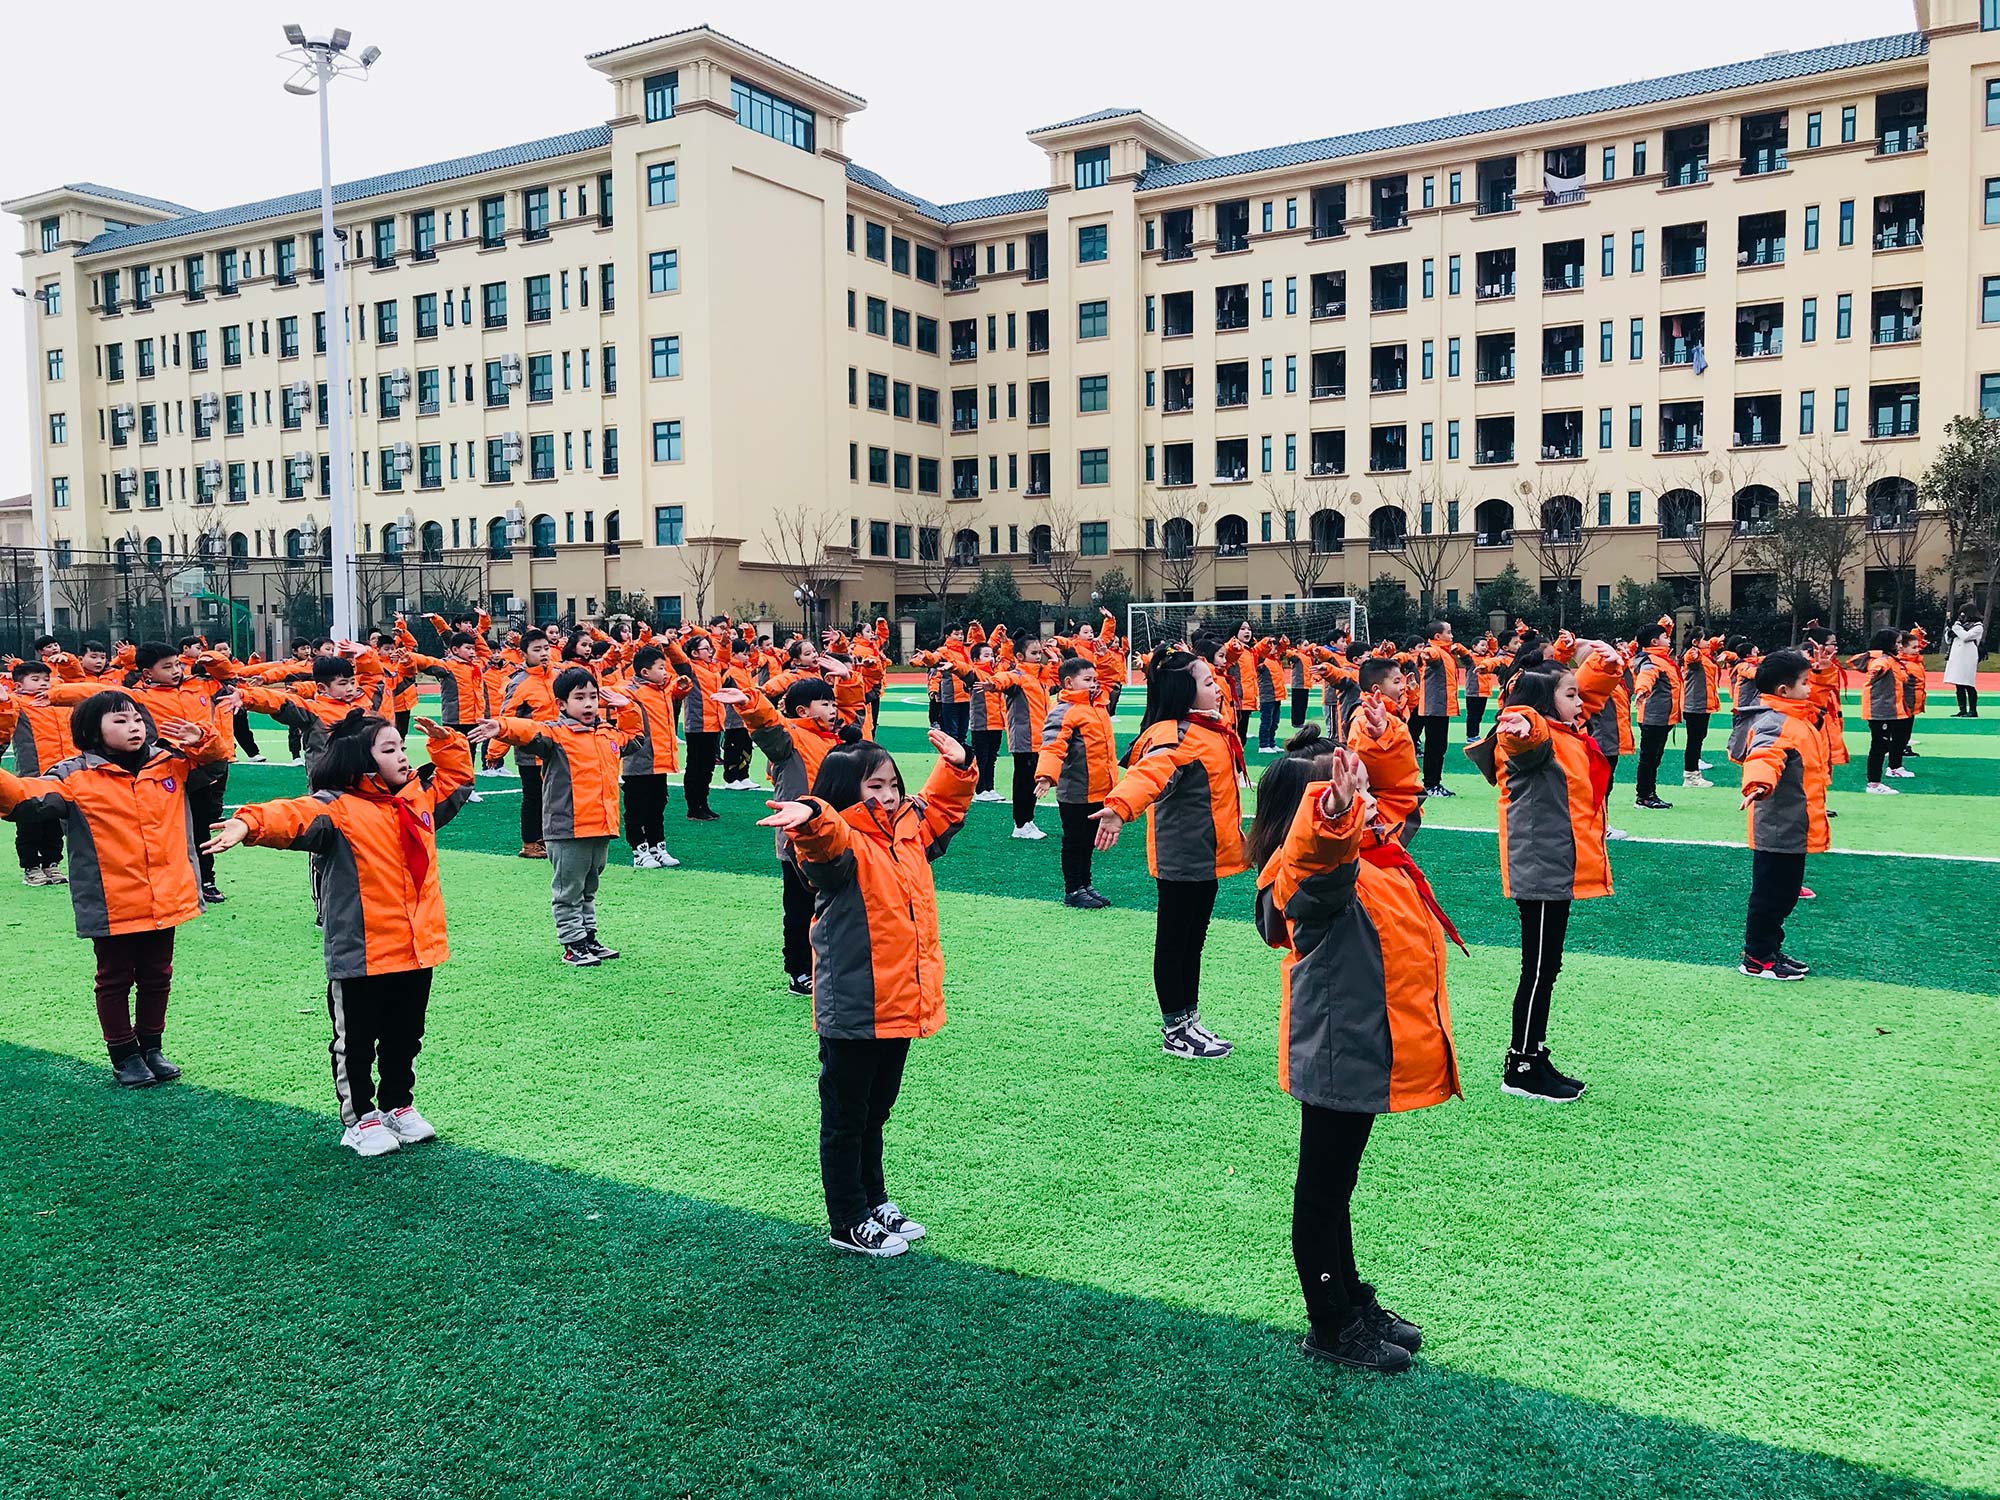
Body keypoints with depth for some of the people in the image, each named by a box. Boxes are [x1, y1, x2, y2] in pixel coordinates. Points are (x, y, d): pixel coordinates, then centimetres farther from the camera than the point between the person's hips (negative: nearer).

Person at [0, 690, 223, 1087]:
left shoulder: (170, 763, 3)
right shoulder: (75, 776, -9)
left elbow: (216, 754, 13)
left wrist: (202, 739, -9)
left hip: (167, 900, 4)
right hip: (112, 904, -3)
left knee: (156, 977, 17)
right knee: (115, 980, 12)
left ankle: (151, 1047, 34)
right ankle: (124, 1054, 26)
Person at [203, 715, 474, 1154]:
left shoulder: (419, 797, 9)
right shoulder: (336, 807, -13)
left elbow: (456, 781, 27)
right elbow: (294, 816, -31)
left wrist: (446, 743, 15)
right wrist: (251, 823, -49)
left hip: (418, 949, 6)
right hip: (361, 954, -6)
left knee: (404, 1036, 20)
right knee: (356, 1041, 10)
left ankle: (398, 1105, 37)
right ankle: (359, 1118, 24)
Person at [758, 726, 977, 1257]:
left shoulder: (908, 832, 8)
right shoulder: (840, 843, -15)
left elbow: (941, 807, 26)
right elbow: (827, 842, -40)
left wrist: (955, 766, 12)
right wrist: (810, 819, -61)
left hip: (900, 1007, 8)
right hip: (852, 1011, -7)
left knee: (875, 1114, 23)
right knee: (845, 1119, 9)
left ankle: (874, 1203, 38)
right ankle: (848, 1224, 21)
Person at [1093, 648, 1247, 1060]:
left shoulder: (1210, 729, 10)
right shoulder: (1176, 736, -22)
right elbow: (1149, 772, -41)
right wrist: (1119, 807, -59)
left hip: (1206, 855, 10)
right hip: (1181, 858, -10)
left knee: (1193, 941, 18)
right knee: (1173, 941, 3)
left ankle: (1189, 1021, 30)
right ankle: (1174, 1031, 13)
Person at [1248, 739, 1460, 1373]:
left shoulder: (1364, 852, 4)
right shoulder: (1320, 877, -25)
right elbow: (1319, 861, -52)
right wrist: (1334, 816, -70)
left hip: (1364, 1050, 10)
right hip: (1339, 1054, -10)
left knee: (1335, 1185, 23)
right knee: (1323, 1191, 7)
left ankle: (1353, 1302, 39)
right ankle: (1330, 1328, 22)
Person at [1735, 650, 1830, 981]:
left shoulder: (1799, 718, 13)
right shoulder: (1775, 724, -20)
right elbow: (1764, 755, -40)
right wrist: (1759, 783, -59)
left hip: (1794, 830, 10)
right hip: (1778, 831, -10)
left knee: (1785, 894, 18)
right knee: (1770, 895, -1)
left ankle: (1770, 950, 29)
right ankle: (1756, 960, 9)